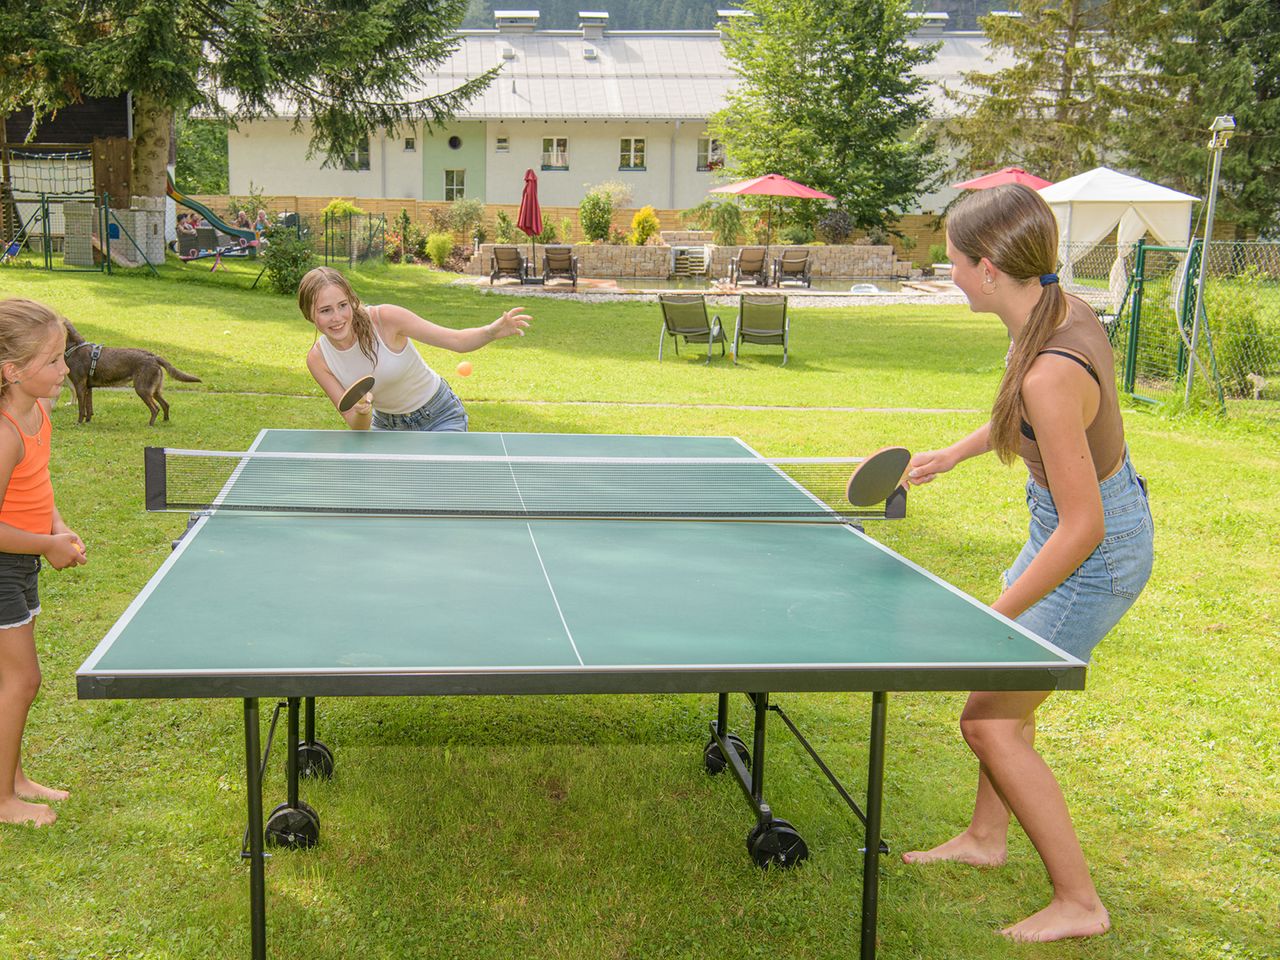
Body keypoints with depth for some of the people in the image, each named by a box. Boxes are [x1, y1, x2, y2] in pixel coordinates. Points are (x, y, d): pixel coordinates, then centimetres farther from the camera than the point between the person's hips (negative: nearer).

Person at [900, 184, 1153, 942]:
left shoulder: (1051, 372, -33)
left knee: (989, 722, -2)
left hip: (1094, 551, -10)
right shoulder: (1061, 308, -5)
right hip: (1096, 520, 10)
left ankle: (1079, 904, 11)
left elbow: (1083, 527, -29)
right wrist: (953, 454, 19)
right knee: (1007, 688, 24)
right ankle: (986, 838, 44)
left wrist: (992, 618, -22)